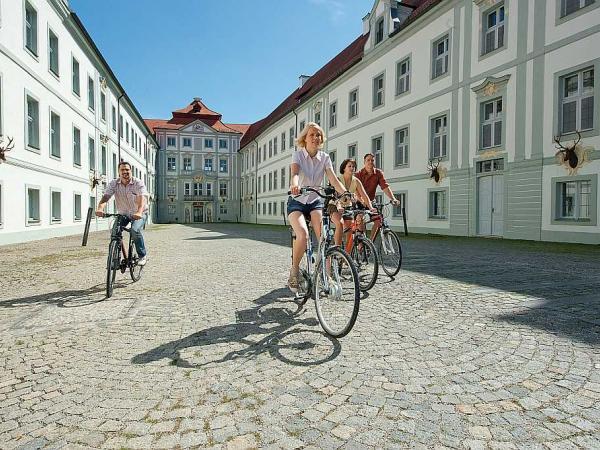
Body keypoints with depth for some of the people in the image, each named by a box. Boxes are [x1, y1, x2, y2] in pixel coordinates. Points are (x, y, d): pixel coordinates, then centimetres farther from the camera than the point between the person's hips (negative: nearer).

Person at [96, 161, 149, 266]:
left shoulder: (138, 183, -18)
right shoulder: (113, 184, -8)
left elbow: (142, 198, -33)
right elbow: (106, 196, -22)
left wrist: (139, 212, -52)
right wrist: (100, 208, -43)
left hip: (139, 214, -3)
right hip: (123, 214, 4)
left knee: (135, 230, -28)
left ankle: (142, 256, -10)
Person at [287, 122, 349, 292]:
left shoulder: (325, 157, 0)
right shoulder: (298, 154, -8)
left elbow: (334, 179, -14)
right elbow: (295, 173, -29)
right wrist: (294, 185, -53)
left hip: (315, 201, 3)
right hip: (296, 201, -3)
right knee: (303, 235, -28)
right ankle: (294, 271, -6)